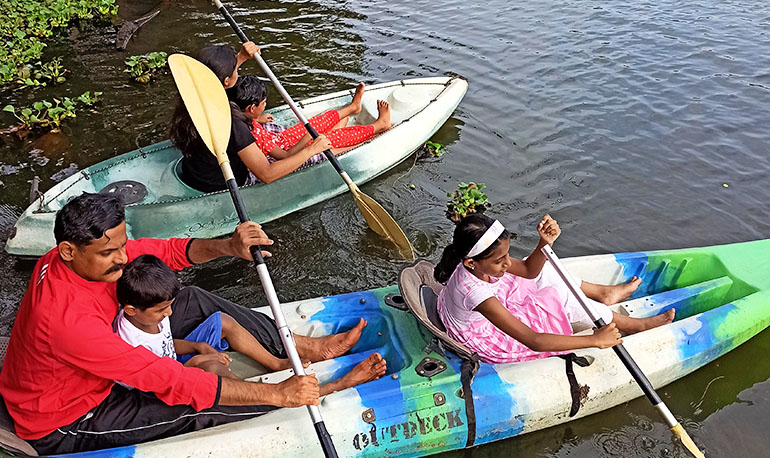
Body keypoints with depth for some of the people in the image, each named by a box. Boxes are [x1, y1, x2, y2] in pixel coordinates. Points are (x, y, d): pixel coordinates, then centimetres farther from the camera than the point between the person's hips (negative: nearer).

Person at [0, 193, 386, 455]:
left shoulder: (83, 257, -15)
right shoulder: (65, 317, -40)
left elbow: (164, 251, -6)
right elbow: (165, 379, -41)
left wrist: (226, 247, -29)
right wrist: (276, 393, -41)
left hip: (97, 372, 9)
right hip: (66, 425, -8)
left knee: (194, 301, -1)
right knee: (194, 407, -23)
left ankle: (310, 347, 1)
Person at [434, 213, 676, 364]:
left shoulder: (479, 262, -20)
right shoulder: (475, 292, -42)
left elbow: (528, 270, -7)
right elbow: (533, 341, -41)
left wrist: (545, 243, -28)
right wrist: (596, 340, -38)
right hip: (494, 343, -7)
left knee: (545, 272, 7)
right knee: (560, 298, -11)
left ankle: (603, 292, 29)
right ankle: (632, 324, 12)